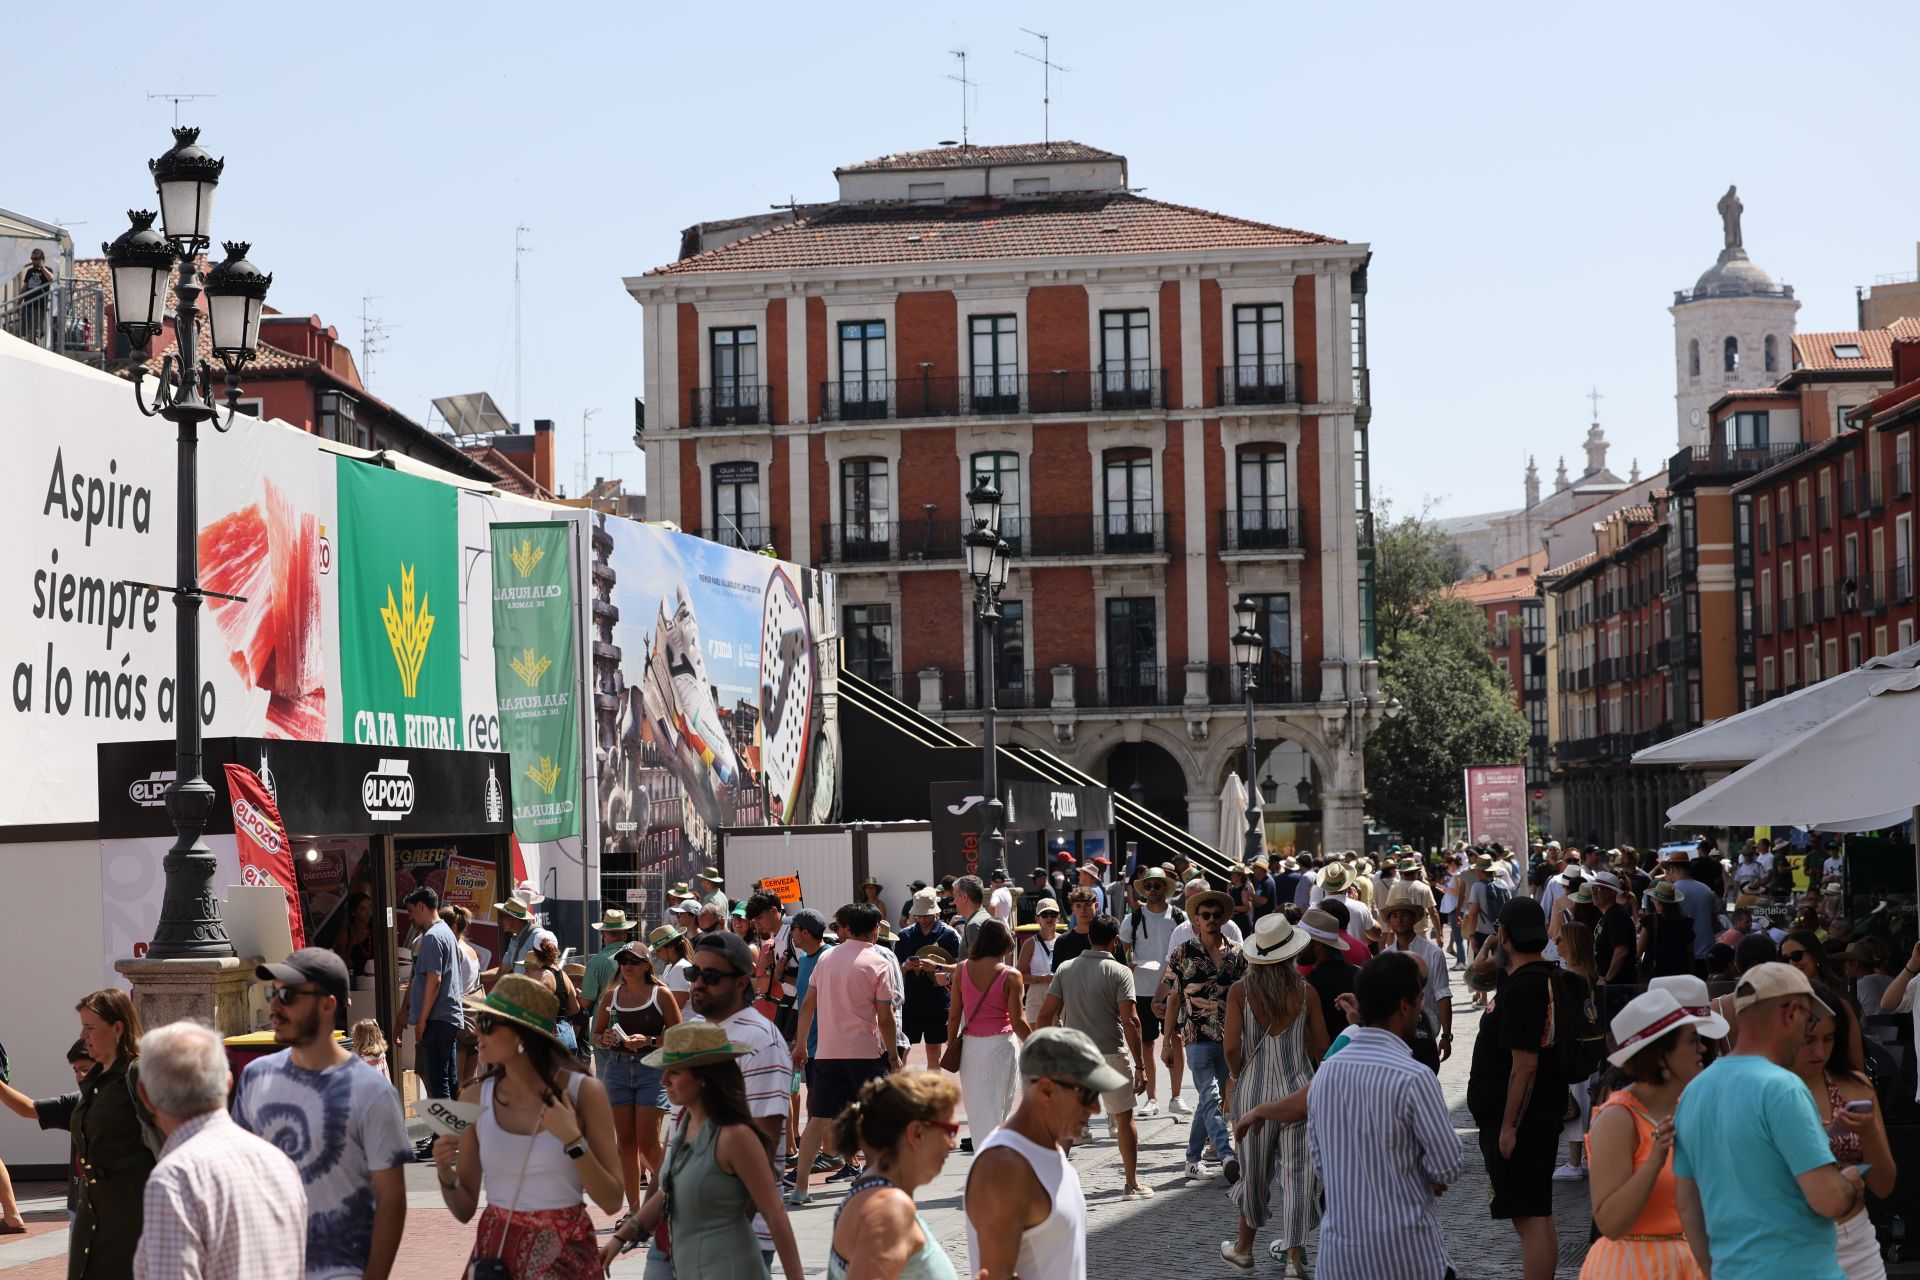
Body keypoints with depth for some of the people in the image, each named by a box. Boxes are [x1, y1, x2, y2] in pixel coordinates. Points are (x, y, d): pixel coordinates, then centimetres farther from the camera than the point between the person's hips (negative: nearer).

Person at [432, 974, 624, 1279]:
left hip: (564, 1253, -2)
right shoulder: (475, 1099, -2)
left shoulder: (582, 1092, -9)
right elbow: (464, 1210, 5)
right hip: (495, 1250, 2)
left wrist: (573, 1142, -20)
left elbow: (611, 1202, -9)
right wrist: (446, 1175, -14)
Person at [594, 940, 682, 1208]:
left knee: (647, 1142, -10)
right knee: (625, 1141, 4)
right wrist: (605, 1039, -6)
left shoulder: (660, 994, -1)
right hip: (617, 1068, 4)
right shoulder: (611, 995, 10)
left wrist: (649, 1041, -17)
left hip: (652, 1068, -4)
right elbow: (596, 1034, 16)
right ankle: (634, 1210, 11)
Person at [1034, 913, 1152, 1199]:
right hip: (1111, 1054, -3)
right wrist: (1140, 1065, -11)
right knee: (1124, 1116, 11)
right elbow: (1130, 1020, -15)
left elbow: (1046, 1014, 0)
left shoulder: (1066, 969, 2)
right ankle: (1132, 1183, 15)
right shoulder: (1120, 972, -8)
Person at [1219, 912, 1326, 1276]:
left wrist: (1236, 1076, 8)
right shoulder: (1305, 993, -7)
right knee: (1298, 1174, 6)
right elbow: (1322, 1046, 1)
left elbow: (1231, 1046, -12)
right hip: (1299, 1091, -1)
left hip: (1253, 1090, 1)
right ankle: (1294, 1257, 6)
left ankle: (1244, 1247, 33)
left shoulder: (1239, 991, -9)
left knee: (1254, 1171, 17)